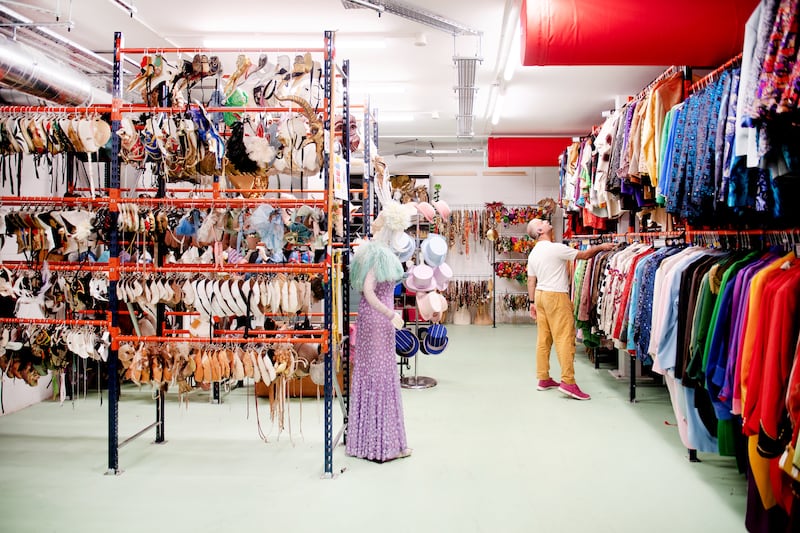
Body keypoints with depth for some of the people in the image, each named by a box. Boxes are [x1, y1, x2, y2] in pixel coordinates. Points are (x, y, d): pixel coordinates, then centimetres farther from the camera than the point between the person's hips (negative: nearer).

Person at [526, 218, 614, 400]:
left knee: (543, 338, 11)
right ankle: (568, 382, -10)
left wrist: (531, 302, 19)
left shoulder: (533, 253, 11)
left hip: (540, 295, 8)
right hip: (556, 296, -8)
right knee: (565, 338, -7)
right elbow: (584, 255, -9)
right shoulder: (556, 248, -13)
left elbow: (531, 280, 14)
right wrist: (601, 247, 6)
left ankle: (543, 379, 17)